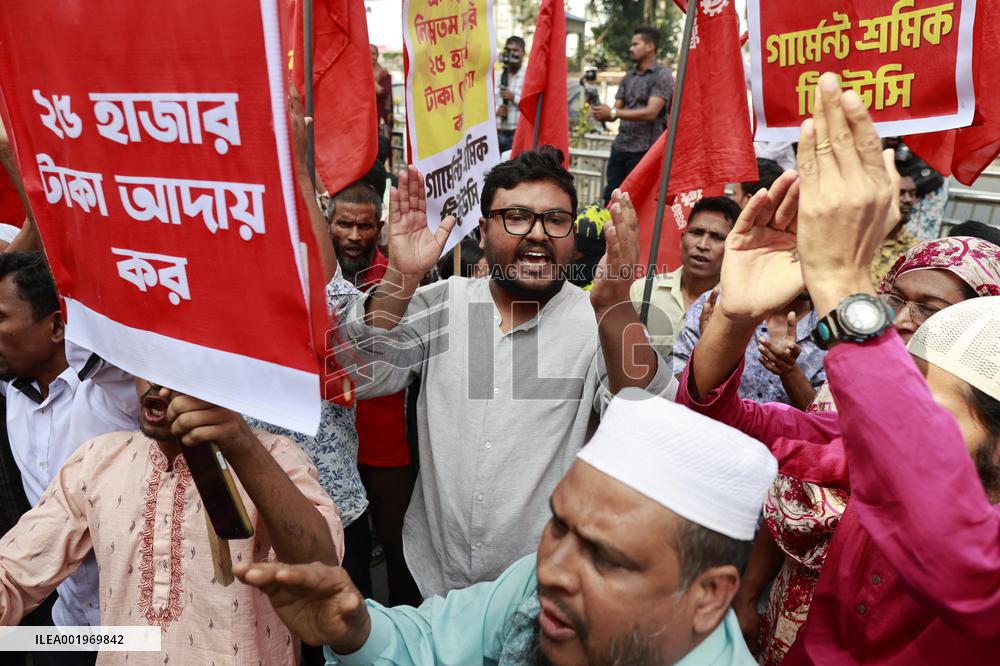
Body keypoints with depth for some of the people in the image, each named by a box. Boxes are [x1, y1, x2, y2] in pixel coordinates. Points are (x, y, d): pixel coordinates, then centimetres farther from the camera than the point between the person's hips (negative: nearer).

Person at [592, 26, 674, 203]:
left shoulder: (662, 76, -5)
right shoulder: (628, 77, 16)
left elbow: (651, 112, -17)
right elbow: (616, 110, 10)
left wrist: (613, 113, -21)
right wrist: (602, 113, -14)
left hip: (644, 150, -6)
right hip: (620, 147, 6)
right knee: (610, 198, 5)